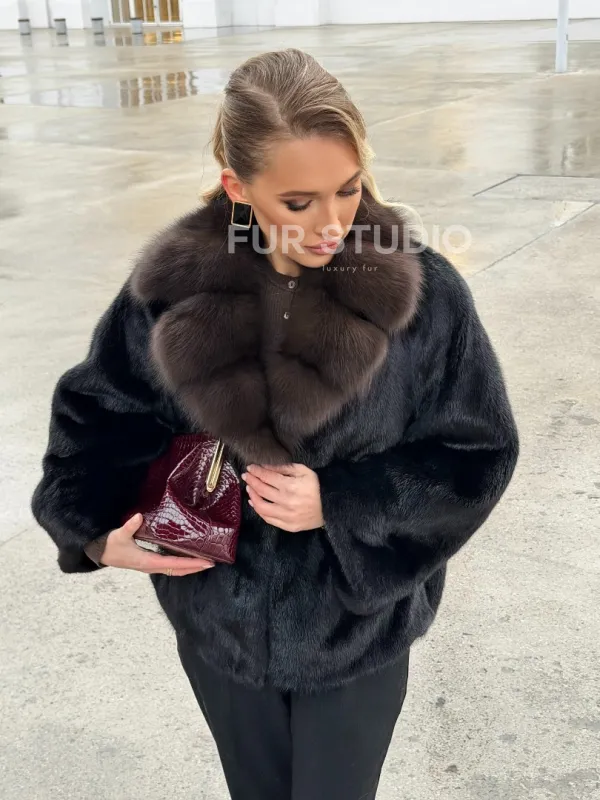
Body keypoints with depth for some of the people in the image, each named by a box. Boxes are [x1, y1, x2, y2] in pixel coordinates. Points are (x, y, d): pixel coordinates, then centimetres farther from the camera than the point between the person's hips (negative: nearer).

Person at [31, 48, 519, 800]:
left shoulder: (421, 292, -19)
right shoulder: (172, 285, -13)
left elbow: (478, 454, -11)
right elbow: (99, 410, 1)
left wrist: (339, 503, -22)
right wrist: (97, 529, -14)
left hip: (358, 630, -2)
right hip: (218, 623, 2)